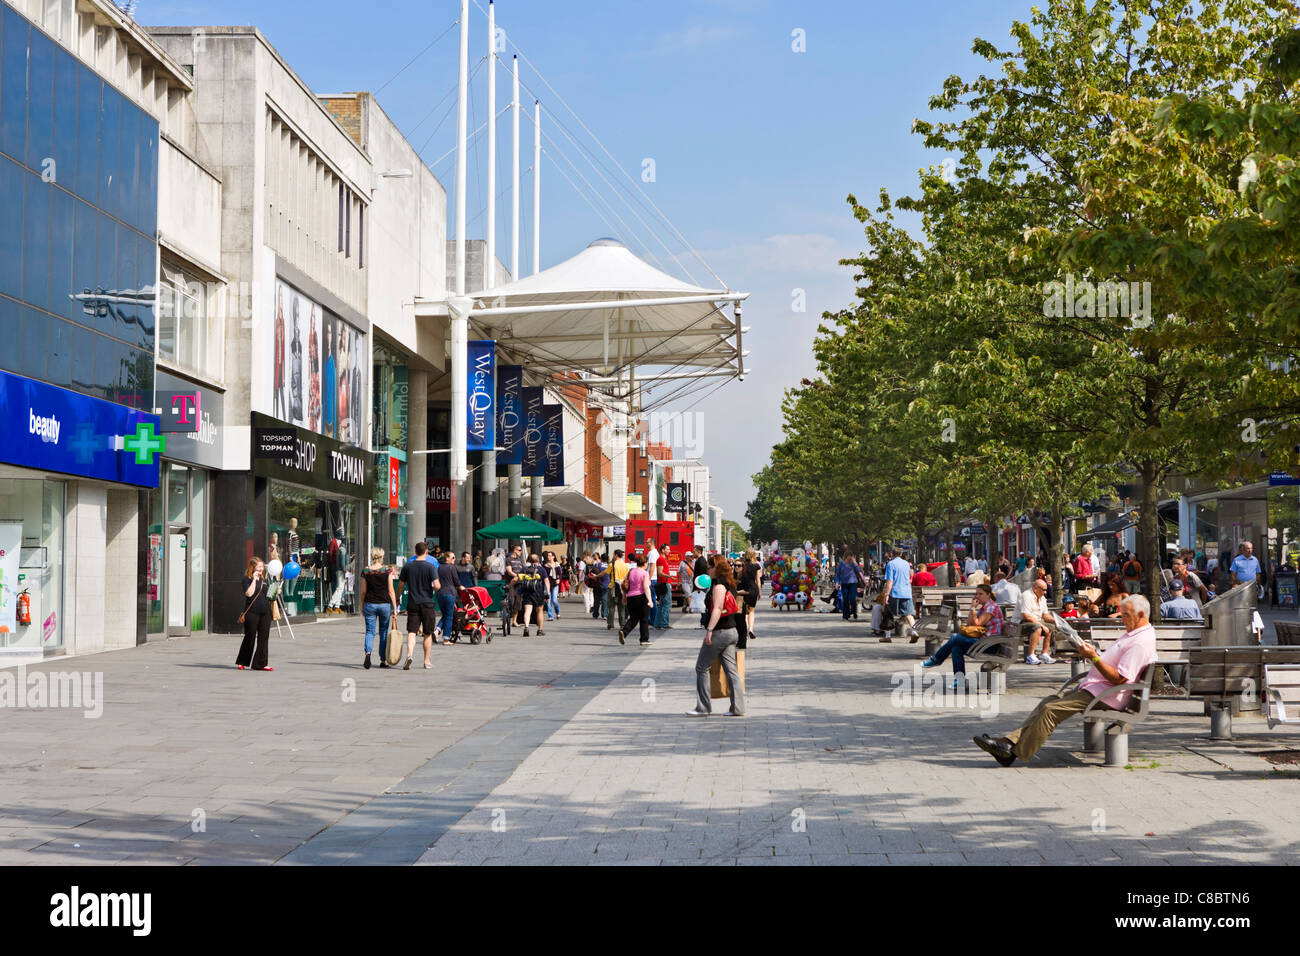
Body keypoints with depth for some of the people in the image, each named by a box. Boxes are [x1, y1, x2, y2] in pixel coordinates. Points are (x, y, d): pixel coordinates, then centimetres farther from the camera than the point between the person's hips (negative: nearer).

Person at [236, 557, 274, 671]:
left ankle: (260, 663, 5)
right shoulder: (247, 579, -5)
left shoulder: (264, 579, 15)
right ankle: (241, 662, 16)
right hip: (252, 612, -6)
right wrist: (254, 579, -18)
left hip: (265, 612, 6)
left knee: (264, 638, 2)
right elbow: (249, 593, -20)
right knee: (250, 637, 1)